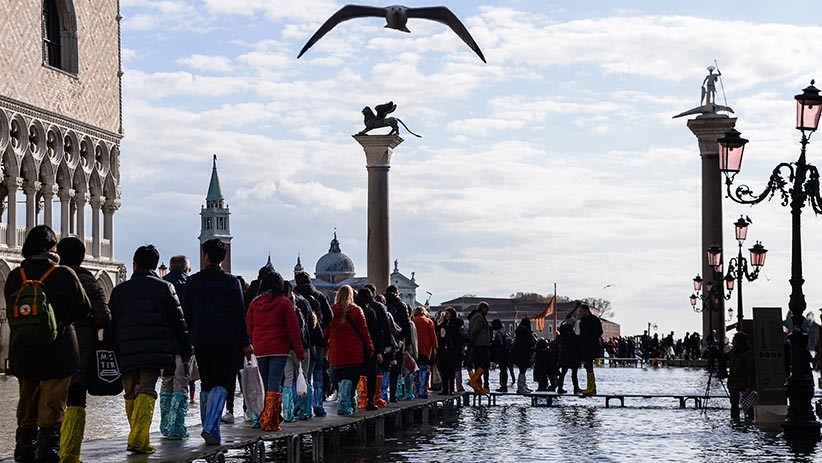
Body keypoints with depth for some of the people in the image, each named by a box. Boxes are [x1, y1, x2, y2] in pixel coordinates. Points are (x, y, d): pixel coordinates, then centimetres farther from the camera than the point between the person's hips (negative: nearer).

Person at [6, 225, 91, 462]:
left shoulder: (14, 277, 1)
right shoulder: (64, 275, -11)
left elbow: (11, 313, 9)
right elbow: (83, 310, -3)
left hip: (22, 353, 4)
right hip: (57, 354, -4)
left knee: (26, 410, 16)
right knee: (52, 411, 1)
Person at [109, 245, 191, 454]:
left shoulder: (119, 290, 14)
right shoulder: (165, 288, 7)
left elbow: (110, 325, 14)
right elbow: (178, 322, 7)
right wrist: (185, 351, 13)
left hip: (126, 352, 2)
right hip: (155, 349, -2)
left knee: (131, 395, 12)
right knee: (146, 392, -6)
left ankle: (138, 438, 14)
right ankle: (138, 439, -20)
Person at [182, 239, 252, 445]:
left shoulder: (192, 282, 5)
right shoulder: (231, 281, -3)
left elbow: (186, 314, 7)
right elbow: (239, 314, -6)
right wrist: (245, 343, -2)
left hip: (200, 341, 3)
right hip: (225, 341, -3)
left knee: (206, 385, 12)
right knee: (221, 385, -2)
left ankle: (212, 434, 14)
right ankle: (209, 427, -21)